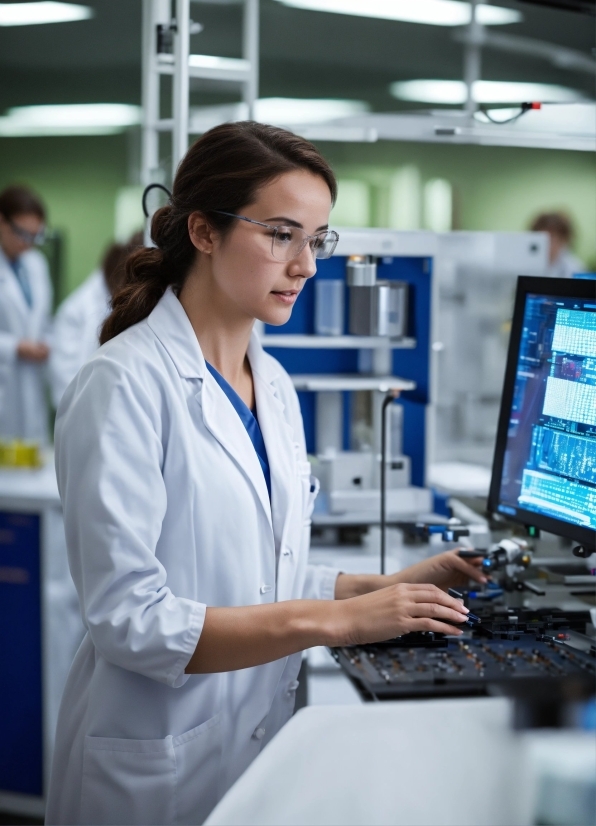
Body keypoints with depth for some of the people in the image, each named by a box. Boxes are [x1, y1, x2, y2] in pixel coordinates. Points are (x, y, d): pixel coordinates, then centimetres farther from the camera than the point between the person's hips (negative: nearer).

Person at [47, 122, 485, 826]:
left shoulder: (274, 386, 8)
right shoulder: (125, 384, -16)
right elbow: (130, 619, -22)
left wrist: (391, 587, 0)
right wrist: (337, 620, -23)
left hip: (262, 742, 7)